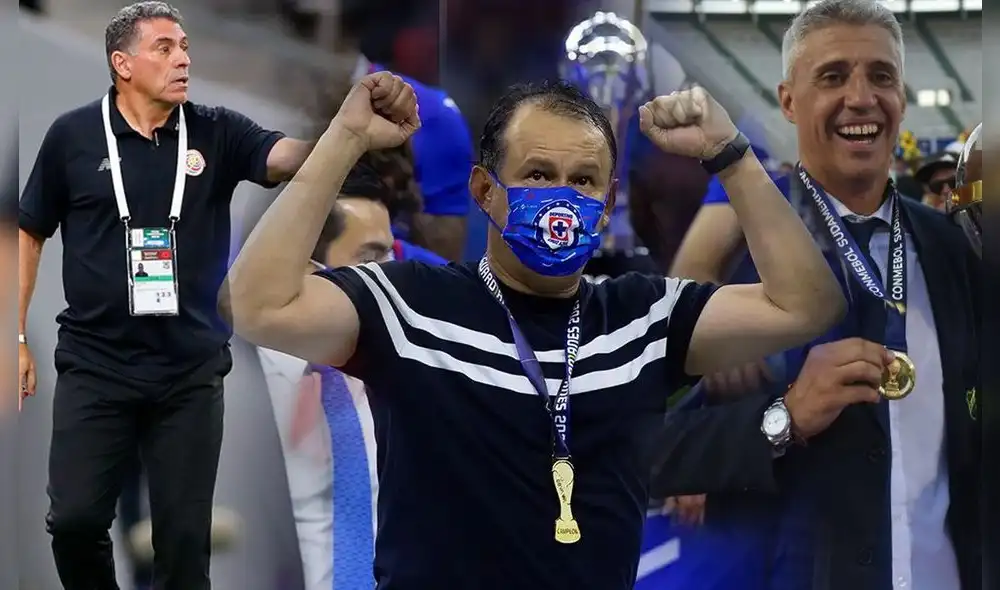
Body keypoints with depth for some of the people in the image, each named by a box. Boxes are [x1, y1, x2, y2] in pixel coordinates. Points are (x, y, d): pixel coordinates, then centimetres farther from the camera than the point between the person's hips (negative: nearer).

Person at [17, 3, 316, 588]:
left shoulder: (217, 133, 1)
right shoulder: (73, 135, -1)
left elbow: (292, 156, -16)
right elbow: (30, 233, 7)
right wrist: (16, 337, 4)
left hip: (191, 369, 1)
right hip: (95, 364, -1)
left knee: (185, 534, 5)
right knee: (75, 519, -4)